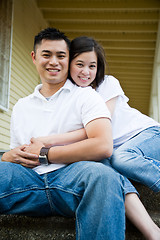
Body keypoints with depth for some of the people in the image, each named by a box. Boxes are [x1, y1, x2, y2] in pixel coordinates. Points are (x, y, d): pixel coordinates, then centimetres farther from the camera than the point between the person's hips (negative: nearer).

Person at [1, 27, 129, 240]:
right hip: (30, 179, 4)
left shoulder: (85, 96, 8)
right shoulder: (21, 107, 24)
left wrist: (44, 154, -4)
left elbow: (103, 146, -9)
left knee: (102, 174, -38)